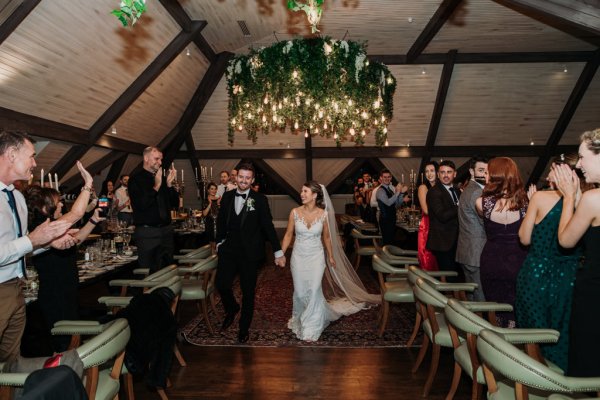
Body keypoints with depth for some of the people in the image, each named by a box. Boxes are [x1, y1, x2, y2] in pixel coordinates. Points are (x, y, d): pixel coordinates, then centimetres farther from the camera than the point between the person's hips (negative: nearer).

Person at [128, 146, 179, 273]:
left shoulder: (162, 179, 11)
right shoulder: (136, 179, -2)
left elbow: (175, 203, 8)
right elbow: (141, 205, -15)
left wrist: (169, 184, -4)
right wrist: (156, 186, -15)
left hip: (166, 230, 5)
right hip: (147, 232, -5)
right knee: (149, 272, 2)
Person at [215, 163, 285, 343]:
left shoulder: (260, 199, -7)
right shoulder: (227, 196, 3)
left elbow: (268, 225, -7)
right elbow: (221, 220, 14)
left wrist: (278, 251, -8)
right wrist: (219, 241, 12)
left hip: (250, 252, -2)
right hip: (228, 250, 3)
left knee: (248, 291, 9)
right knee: (221, 284, -4)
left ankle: (244, 328, 30)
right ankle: (232, 309, 30)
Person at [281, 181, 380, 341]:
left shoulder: (323, 214, -9)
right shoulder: (295, 212, -9)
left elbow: (326, 237, 5)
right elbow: (288, 235, -2)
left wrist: (331, 256, 11)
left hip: (316, 257, -1)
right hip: (298, 257, 1)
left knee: (313, 291, -3)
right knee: (300, 292, 10)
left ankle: (311, 327, 17)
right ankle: (300, 319, 41)